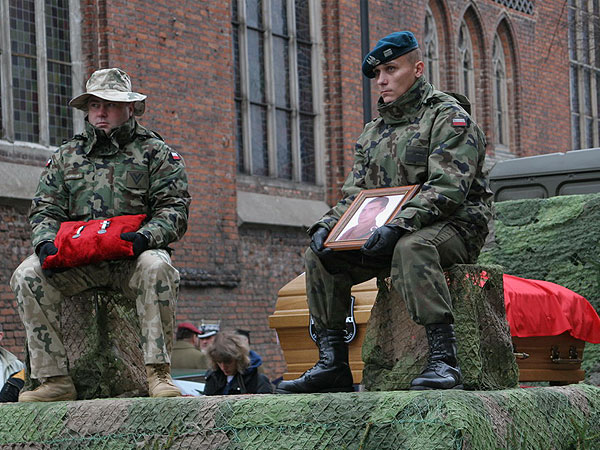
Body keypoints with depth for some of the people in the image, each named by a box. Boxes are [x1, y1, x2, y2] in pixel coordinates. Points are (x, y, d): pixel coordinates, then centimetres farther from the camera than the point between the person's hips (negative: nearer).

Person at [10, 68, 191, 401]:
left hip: (133, 258, -3)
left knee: (156, 267, -37)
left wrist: (146, 237, -20)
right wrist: (46, 241, -10)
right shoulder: (66, 155, 19)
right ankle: (55, 378, -22)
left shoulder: (155, 152, 10)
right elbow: (46, 209, 14)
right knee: (27, 275, -23)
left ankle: (158, 372, -34)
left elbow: (174, 208, 1)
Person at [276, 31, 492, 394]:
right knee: (321, 257, -8)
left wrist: (399, 225, -34)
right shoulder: (374, 132, 19)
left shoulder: (449, 117, -6)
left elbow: (447, 189, -20)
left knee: (411, 247, -40)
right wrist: (327, 225, -6)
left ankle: (444, 360, -43)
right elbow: (356, 194, 16)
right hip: (388, 233, 7)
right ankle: (332, 363, -9)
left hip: (455, 227, -7)